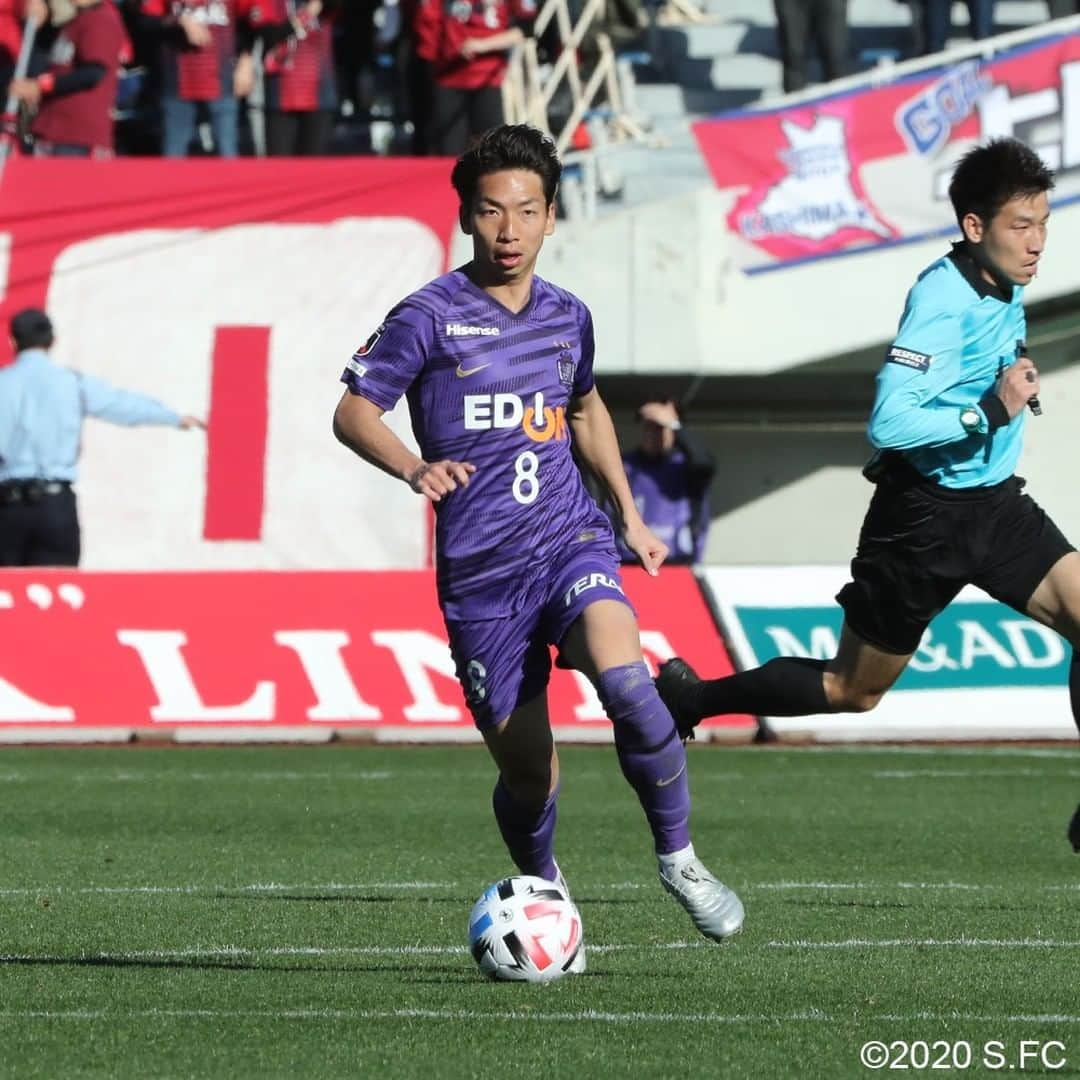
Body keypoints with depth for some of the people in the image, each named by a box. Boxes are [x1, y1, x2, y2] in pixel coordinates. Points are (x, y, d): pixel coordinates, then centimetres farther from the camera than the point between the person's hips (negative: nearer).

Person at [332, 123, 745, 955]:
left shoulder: (568, 317, 10)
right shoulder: (431, 316, -5)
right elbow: (354, 412, -6)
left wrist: (629, 513, 25)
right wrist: (412, 467, -24)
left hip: (569, 537, 2)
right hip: (480, 569, -2)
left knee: (623, 677, -28)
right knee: (528, 775, 0)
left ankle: (678, 856, -10)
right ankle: (546, 891, 30)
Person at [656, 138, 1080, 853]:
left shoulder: (1005, 289, 5)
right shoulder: (944, 297, -22)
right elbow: (889, 422, -29)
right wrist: (990, 411, -31)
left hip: (995, 505, 7)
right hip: (923, 517, -7)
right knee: (852, 691, 6)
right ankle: (689, 698, 25)